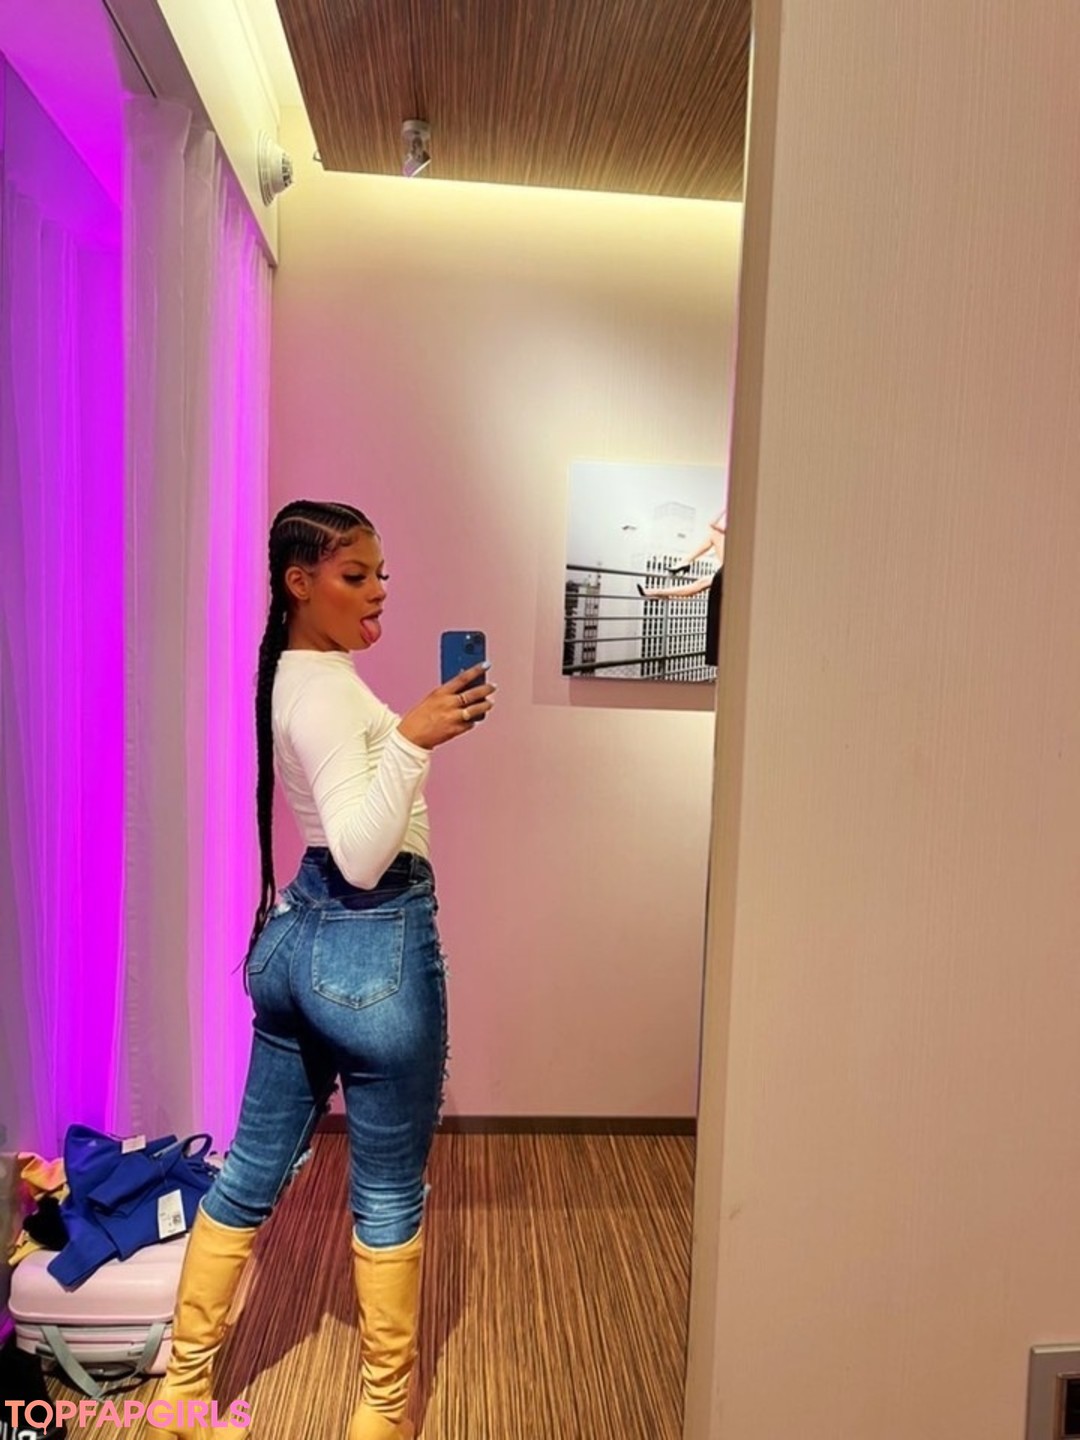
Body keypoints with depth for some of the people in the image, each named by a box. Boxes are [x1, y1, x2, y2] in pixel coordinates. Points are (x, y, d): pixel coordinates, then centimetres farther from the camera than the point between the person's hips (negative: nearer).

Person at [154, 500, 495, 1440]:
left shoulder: (296, 674, 9)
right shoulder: (328, 690, -20)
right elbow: (364, 856, -30)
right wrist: (412, 741, -38)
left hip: (298, 936, 9)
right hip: (375, 946, -9)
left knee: (254, 1169, 21)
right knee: (390, 1193, 12)